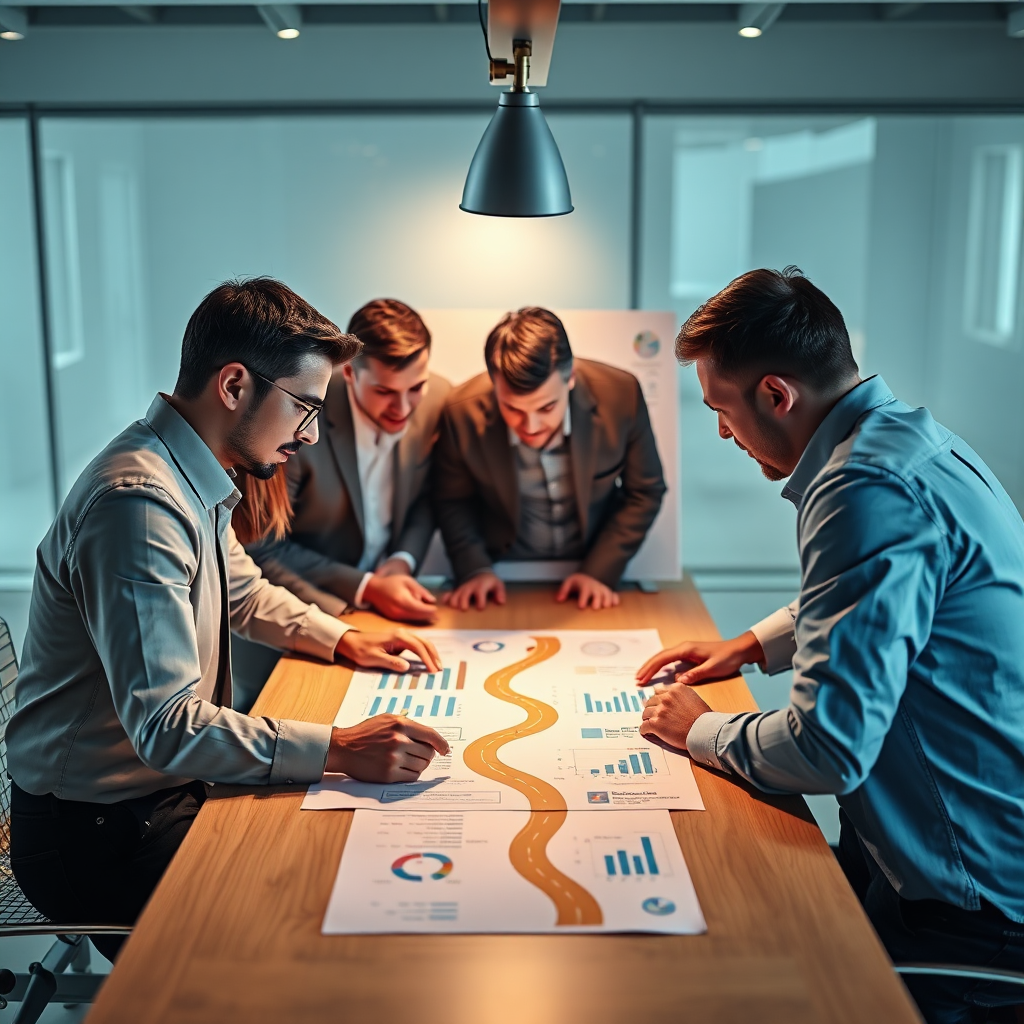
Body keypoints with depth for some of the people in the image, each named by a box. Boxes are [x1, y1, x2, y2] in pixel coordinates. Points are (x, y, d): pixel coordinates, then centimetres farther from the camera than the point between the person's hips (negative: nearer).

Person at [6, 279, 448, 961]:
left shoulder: (193, 480, 5)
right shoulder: (139, 503, -28)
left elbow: (244, 593, 24)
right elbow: (164, 725, -32)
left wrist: (343, 640, 10)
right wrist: (338, 750, -36)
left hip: (163, 787, 9)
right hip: (100, 832, -9)